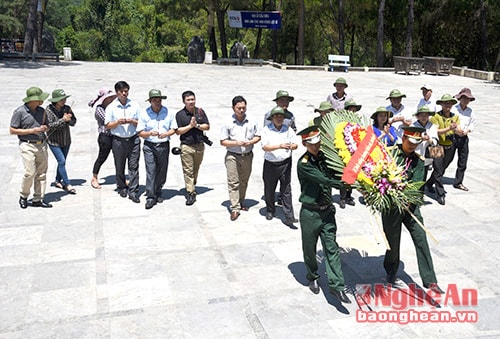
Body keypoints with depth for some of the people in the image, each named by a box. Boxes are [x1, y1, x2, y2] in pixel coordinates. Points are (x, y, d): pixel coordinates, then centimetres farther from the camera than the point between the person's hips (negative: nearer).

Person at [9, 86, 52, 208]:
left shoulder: (41, 111, 10)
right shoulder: (19, 112, -7)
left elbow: (47, 126, 22)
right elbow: (12, 130, -7)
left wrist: (45, 128, -3)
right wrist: (32, 131, -14)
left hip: (42, 145, 6)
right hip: (27, 146, -6)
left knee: (42, 173, 3)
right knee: (30, 172, -11)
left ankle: (38, 199, 11)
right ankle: (23, 196, 11)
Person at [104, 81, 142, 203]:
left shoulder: (135, 105, 5)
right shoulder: (111, 107, 3)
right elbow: (107, 125, 2)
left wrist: (132, 121, -11)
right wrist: (118, 122, -14)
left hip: (133, 139, 0)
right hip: (118, 140, 0)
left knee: (134, 166, -3)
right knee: (119, 167, 9)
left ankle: (133, 191, 1)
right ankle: (122, 188, 26)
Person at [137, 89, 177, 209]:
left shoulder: (168, 112, 3)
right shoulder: (144, 114, -1)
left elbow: (173, 129, 7)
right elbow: (140, 133, -2)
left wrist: (166, 134, -13)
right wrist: (150, 133, -21)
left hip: (164, 145, 2)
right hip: (149, 146, -2)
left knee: (162, 171, 10)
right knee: (150, 171, -8)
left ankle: (158, 193, 28)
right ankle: (150, 197, -4)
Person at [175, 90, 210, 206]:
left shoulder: (200, 111, 6)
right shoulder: (180, 114, -2)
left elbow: (207, 127, 4)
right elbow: (178, 131, -7)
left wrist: (197, 125, -12)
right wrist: (190, 126, -16)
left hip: (199, 145, 3)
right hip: (186, 146, -3)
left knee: (195, 170, 13)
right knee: (188, 171, -5)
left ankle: (192, 187, 30)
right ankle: (191, 193, -3)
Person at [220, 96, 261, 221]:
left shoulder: (251, 122, 1)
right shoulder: (228, 123, -7)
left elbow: (258, 136, 10)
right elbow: (223, 142, -5)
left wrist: (251, 142, -11)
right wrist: (236, 143, -20)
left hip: (247, 156, 3)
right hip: (232, 156, -3)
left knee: (244, 181, 15)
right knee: (233, 182, -5)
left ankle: (241, 202, 32)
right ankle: (235, 208, -4)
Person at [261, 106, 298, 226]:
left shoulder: (288, 130, 6)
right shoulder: (266, 130, -3)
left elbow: (295, 144, 6)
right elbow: (265, 147, -13)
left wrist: (292, 146, -19)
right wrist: (280, 146, -26)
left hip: (285, 163, 0)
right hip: (270, 164, 0)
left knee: (286, 190, -2)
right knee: (269, 189, 13)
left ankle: (289, 217, -2)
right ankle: (270, 210, 35)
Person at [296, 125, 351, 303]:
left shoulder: (324, 157, 3)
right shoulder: (303, 163, -16)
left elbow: (334, 175, 6)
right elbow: (324, 180, -24)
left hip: (327, 210, 5)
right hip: (310, 213, -4)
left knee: (332, 248, 0)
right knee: (310, 249, 12)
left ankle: (336, 285, 2)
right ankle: (313, 278, 34)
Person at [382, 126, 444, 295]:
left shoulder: (418, 161, 4)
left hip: (410, 205, 3)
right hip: (391, 205, -2)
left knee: (421, 239, -3)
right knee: (393, 241, 10)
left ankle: (430, 281, 1)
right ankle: (391, 272, 35)